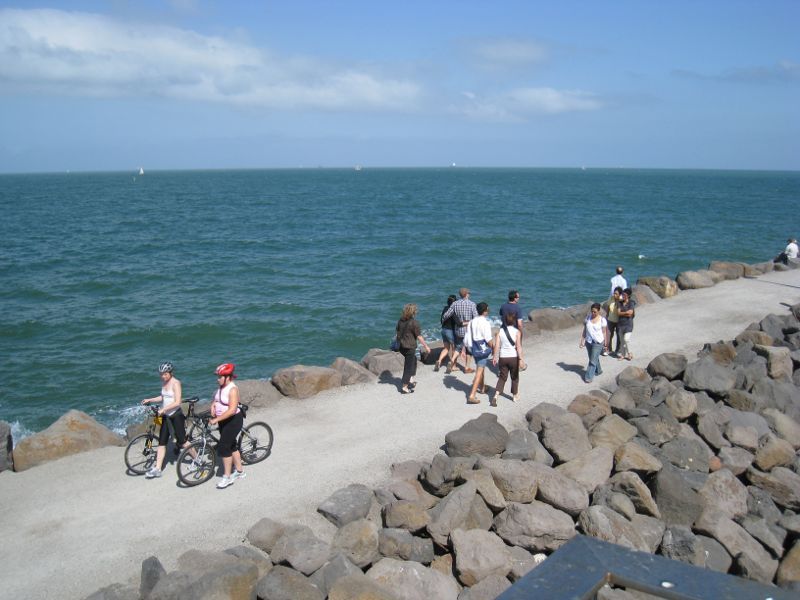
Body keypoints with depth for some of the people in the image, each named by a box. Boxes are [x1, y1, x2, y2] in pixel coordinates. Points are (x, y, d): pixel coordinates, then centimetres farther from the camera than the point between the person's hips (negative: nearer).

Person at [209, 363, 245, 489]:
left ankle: (227, 477, -1)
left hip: (233, 420, -9)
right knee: (232, 446, 16)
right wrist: (213, 406, -3)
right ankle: (239, 471, 29)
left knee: (223, 447, -10)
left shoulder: (232, 389, -21)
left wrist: (216, 420, -28)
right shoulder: (221, 387, 5)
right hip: (223, 420, 9)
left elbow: (232, 410, -28)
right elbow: (216, 399, 19)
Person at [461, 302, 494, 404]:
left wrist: (463, 350, 13)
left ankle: (482, 388, 47)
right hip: (483, 349, -7)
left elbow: (466, 337, 7)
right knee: (479, 372, -6)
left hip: (474, 349, 7)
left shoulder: (471, 322, 5)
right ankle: (472, 396, -12)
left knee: (480, 368, 27)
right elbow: (489, 340, -17)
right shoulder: (485, 323, -16)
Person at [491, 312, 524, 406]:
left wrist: (495, 357, 7)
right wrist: (521, 359, -13)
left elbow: (496, 346, -4)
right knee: (514, 377, 17)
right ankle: (515, 395, 29)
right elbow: (518, 346, -15)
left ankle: (495, 396, -3)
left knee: (502, 377, 12)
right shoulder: (517, 332, -9)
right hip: (513, 357, -2)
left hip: (503, 357, 2)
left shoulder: (500, 332, -3)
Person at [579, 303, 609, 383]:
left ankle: (589, 377, -3)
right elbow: (585, 329, 6)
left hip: (598, 343, -5)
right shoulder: (588, 317, 0)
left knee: (593, 360, -7)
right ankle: (598, 371, 41)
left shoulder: (602, 320, -10)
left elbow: (604, 332, -5)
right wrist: (582, 340, 5)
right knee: (594, 358, 20)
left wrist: (605, 344, -2)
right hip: (588, 341, 5)